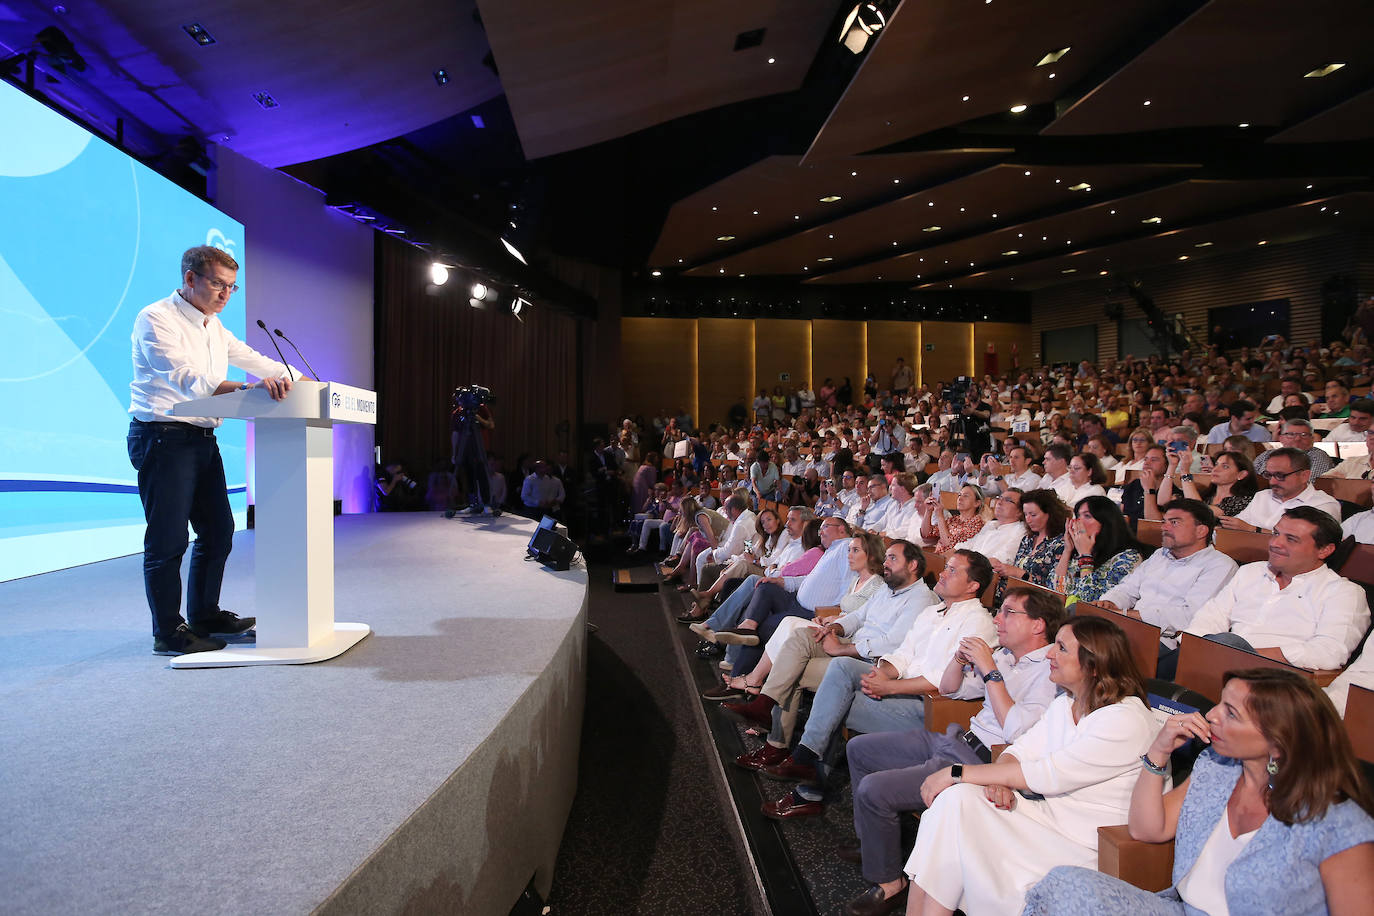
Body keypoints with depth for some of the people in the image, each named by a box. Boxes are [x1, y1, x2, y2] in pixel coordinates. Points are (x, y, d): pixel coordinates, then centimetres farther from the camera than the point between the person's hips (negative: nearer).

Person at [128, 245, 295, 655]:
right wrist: (248, 387, -39)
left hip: (203, 438, 9)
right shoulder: (156, 319, -12)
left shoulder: (213, 326, 16)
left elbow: (253, 359, 17)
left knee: (218, 530, 12)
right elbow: (187, 380, -26)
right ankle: (168, 633, 8)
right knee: (168, 540, -3)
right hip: (163, 437, -9)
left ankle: (205, 615, 26)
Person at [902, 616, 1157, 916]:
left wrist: (956, 772, -21)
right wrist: (998, 778, -18)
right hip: (1049, 816, 8)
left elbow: (1047, 774, -23)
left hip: (1086, 849, -8)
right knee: (956, 797, -18)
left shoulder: (1127, 721, -18)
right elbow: (1022, 750, 7)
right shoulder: (1064, 704, 10)